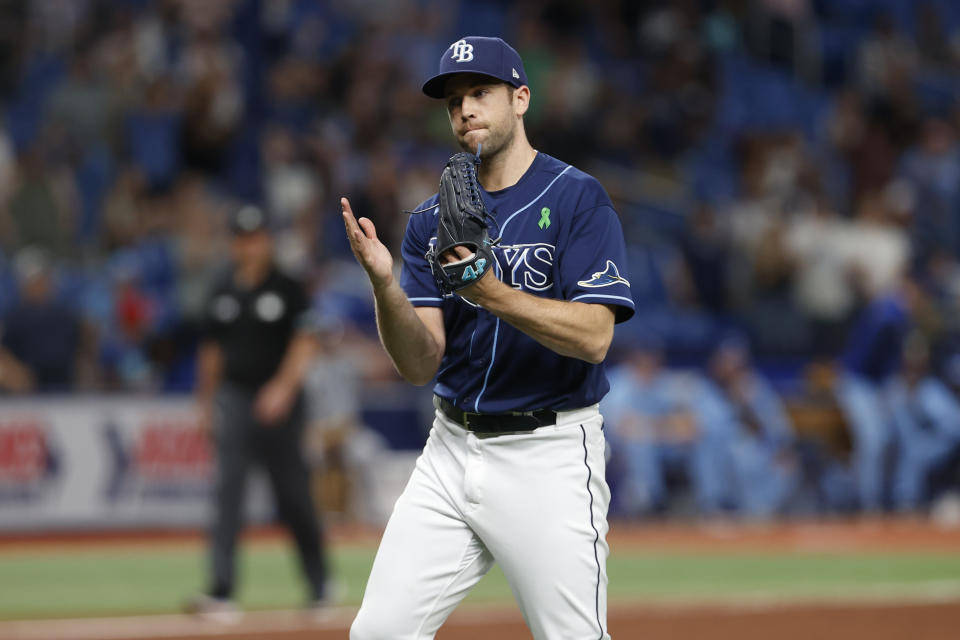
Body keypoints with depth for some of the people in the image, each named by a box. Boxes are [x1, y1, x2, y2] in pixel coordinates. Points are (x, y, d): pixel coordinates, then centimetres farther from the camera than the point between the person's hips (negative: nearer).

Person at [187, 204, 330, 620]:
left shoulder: (287, 289, -2)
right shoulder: (222, 293, 11)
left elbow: (304, 345, -9)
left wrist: (283, 387, -23)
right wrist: (205, 404, 16)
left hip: (279, 403, -3)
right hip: (233, 399, 3)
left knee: (294, 496, 5)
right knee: (227, 494, -10)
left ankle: (319, 585, 23)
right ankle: (221, 592, -17)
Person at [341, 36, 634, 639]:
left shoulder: (577, 197, -6)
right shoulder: (433, 221, 10)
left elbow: (593, 337, -17)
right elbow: (420, 363, 1)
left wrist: (491, 294, -27)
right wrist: (384, 284, -17)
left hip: (548, 456, -5)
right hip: (452, 451, 5)